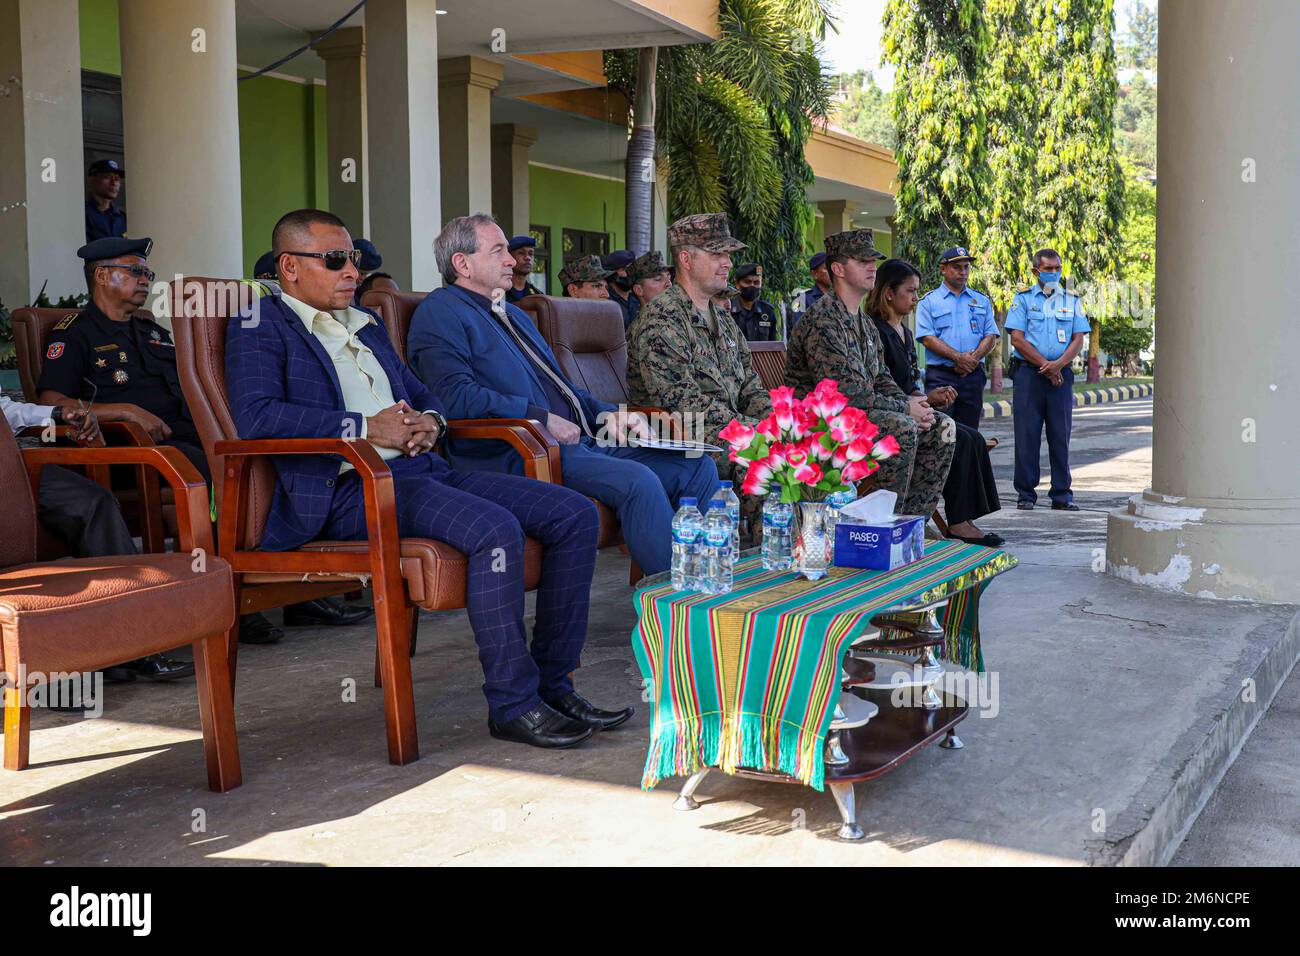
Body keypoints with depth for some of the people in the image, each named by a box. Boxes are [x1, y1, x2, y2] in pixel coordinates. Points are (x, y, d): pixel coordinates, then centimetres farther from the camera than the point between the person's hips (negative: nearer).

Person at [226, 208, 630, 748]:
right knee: (495, 529, -33)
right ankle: (512, 704, -19)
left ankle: (551, 684, -1)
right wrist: (366, 428, -17)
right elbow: (255, 415, -15)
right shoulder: (261, 329, 3)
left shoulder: (367, 326, 28)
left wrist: (430, 421, 7)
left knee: (575, 515, -6)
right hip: (352, 488, -8)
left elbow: (421, 394, 33)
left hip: (423, 469, 8)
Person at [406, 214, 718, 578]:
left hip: (580, 442, 10)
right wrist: (541, 418, -17)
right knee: (638, 480, -31)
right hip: (515, 454, -10)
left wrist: (611, 413, 11)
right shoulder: (440, 312, 0)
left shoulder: (513, 315, 30)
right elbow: (456, 395, -16)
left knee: (697, 467, -3)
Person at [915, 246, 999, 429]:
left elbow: (991, 336, 9)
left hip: (973, 376, 4)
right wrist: (958, 358, -16)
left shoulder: (982, 301, 17)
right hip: (940, 376, -4)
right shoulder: (929, 301, 5)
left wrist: (973, 359, -10)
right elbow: (927, 338, -6)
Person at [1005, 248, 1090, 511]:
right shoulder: (1023, 298, 5)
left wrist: (1058, 364, -11)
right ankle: (1026, 493, 4)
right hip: (1028, 373, -2)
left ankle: (1062, 495, 8)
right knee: (1027, 434, -2)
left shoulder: (1072, 300, 14)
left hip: (1061, 374, 2)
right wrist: (1045, 365, -10)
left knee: (1060, 435, 3)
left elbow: (1078, 339, 7)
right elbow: (1017, 339, -3)